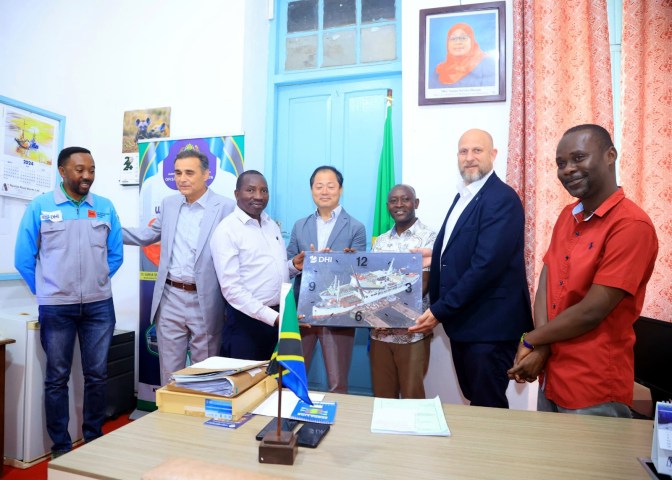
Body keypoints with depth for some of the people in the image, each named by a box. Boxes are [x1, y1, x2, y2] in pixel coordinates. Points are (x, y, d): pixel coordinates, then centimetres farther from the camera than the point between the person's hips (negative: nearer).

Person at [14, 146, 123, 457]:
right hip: (56, 307, -1)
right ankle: (60, 447, 25)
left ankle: (94, 440, 27)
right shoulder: (40, 207, -2)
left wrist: (95, 285, 9)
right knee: (57, 378, 9)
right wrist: (47, 292, 5)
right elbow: (24, 258, 3)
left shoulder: (105, 207, 3)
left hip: (99, 305, 2)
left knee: (97, 375, 10)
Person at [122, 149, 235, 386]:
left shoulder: (226, 207, -10)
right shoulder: (169, 203, 8)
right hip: (170, 299, 5)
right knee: (169, 371, 17)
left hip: (205, 303, -4)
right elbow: (151, 233, 23)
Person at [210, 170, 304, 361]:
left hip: (279, 316, 6)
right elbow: (231, 288, -17)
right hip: (248, 320, -6)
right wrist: (271, 316, -21)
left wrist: (293, 266, -4)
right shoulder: (226, 230, -12)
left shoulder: (272, 225, 10)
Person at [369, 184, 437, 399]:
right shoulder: (380, 241, 11)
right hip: (380, 330, 5)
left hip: (412, 333, -4)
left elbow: (423, 286, -12)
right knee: (382, 395, 13)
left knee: (412, 396, 6)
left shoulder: (429, 237, -5)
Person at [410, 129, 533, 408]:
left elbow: (486, 265, -24)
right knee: (473, 401, 21)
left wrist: (439, 311, -21)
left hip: (489, 325, -8)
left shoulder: (502, 199, -16)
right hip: (461, 320, 8)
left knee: (488, 407, 6)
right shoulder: (464, 196, 12)